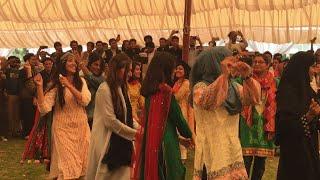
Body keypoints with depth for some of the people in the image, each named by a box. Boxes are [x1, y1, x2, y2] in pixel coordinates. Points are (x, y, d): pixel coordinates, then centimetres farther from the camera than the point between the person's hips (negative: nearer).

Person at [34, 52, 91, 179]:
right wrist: (39, 86, -23)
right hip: (63, 129, -3)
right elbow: (44, 108, -15)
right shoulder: (55, 85, -4)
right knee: (67, 167, -4)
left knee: (82, 164, 9)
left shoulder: (81, 81, 5)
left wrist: (69, 85, -20)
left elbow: (85, 100, -13)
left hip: (81, 127, 3)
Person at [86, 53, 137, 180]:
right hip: (108, 143, -8)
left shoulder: (121, 88, 13)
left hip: (121, 142, 8)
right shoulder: (104, 89, -14)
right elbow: (111, 121, -17)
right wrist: (135, 133, -13)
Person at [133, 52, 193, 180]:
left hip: (149, 141, 8)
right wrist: (189, 135, 8)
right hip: (165, 141, -7)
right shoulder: (165, 90, -15)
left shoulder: (150, 89, 6)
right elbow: (178, 117, -10)